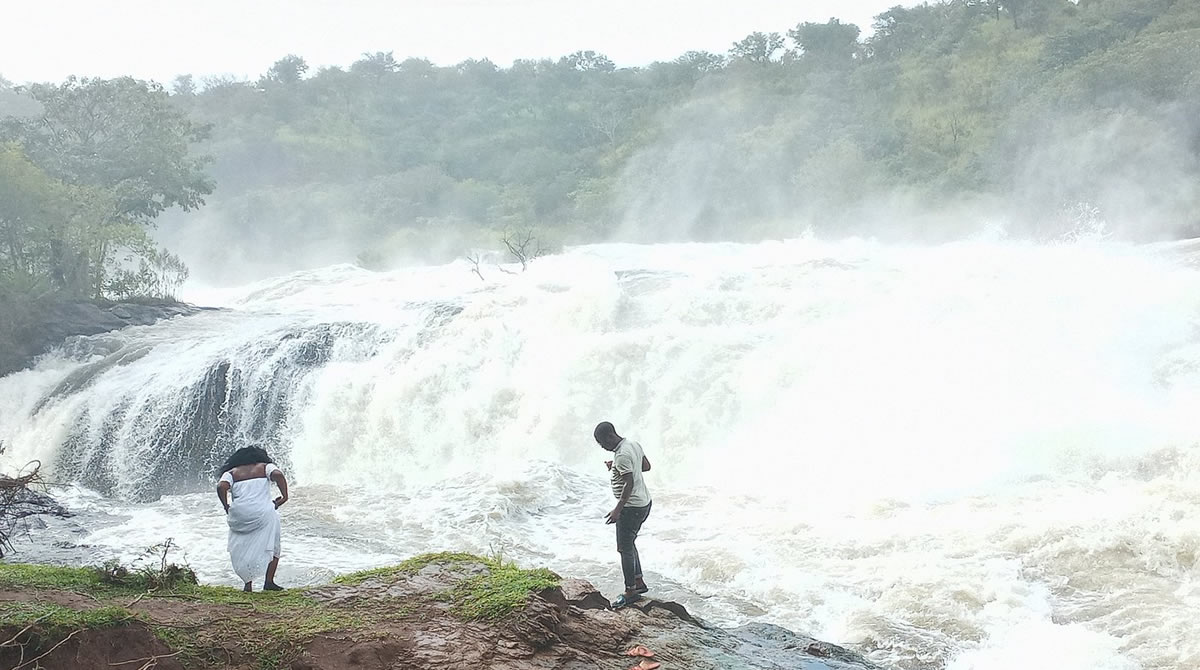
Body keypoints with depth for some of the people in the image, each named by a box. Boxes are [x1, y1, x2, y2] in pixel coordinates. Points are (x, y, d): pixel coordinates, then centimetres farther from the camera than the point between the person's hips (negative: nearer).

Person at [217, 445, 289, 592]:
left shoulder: (231, 473, 18)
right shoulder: (265, 467, 16)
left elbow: (221, 487, -2)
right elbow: (278, 474, -7)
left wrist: (226, 507, 6)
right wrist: (284, 496, -3)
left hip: (239, 515, 1)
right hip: (264, 512, -1)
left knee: (243, 550, 14)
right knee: (272, 548, 15)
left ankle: (248, 584, 3)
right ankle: (269, 581, 7)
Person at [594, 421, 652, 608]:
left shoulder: (622, 455, -24)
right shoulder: (633, 444, 5)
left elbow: (629, 484, -26)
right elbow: (646, 466, 17)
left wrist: (617, 510, -25)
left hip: (631, 507, -10)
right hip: (644, 502, 10)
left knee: (625, 548, 0)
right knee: (629, 544, 21)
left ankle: (631, 591, 8)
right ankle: (639, 582, 28)